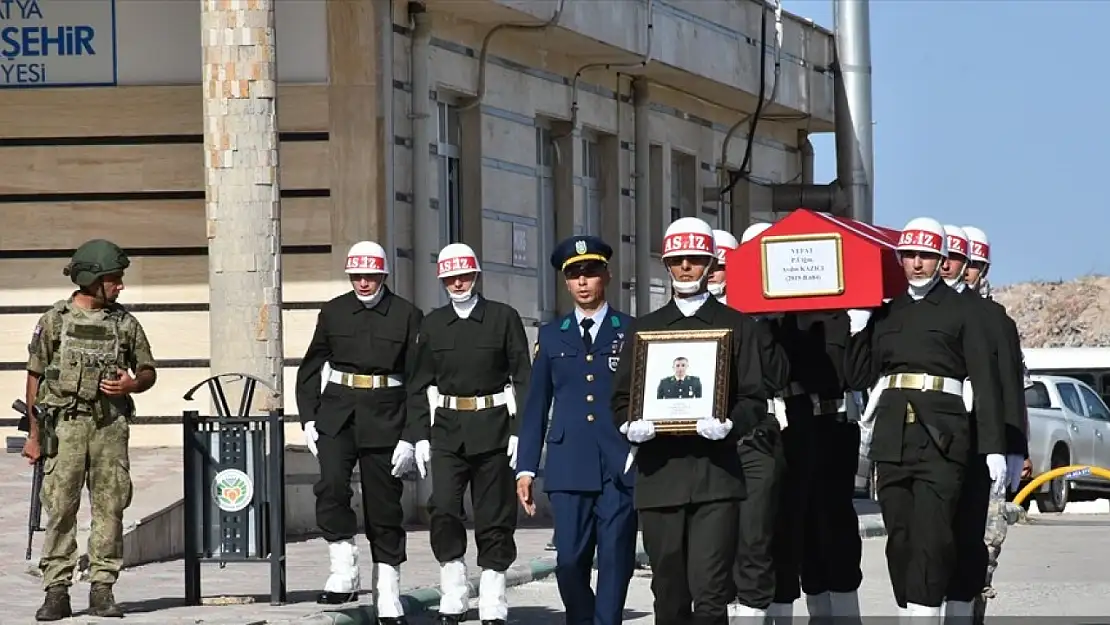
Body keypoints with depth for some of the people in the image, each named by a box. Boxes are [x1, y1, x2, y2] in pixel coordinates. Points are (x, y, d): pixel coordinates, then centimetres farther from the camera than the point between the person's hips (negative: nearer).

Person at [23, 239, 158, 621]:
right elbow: (35, 377, 5)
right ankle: (57, 592, -2)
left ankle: (102, 590, 5)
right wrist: (35, 433, 2)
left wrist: (132, 384, -8)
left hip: (110, 422, 2)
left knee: (110, 506, 0)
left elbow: (148, 371, 16)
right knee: (60, 506, -4)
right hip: (65, 422, -2)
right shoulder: (54, 320, 2)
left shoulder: (125, 323, 9)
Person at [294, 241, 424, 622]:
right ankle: (344, 574, -13)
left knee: (384, 507, 4)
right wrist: (309, 418, 3)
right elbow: (310, 368, 13)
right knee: (331, 485, -23)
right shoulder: (333, 312, 6)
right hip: (337, 415, 1)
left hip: (385, 418, -1)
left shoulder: (407, 316, -1)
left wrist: (410, 437, -8)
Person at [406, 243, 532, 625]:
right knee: (443, 509, -13)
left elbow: (523, 379, 0)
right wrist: (420, 435, 2)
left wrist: (519, 432, -8)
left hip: (493, 429, -2)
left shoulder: (504, 318, 1)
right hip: (448, 429, 2)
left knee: (494, 516, 1)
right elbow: (420, 385, 11)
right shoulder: (433, 325, 9)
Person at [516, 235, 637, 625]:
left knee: (615, 560, -4)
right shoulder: (552, 337, 14)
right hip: (570, 466, 2)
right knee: (569, 560, -3)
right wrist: (526, 468, 8)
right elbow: (535, 406, 14)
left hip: (620, 465, -1)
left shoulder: (632, 331, 8)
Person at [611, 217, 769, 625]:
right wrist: (630, 425, -9)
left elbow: (754, 400, 5)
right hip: (659, 474, 3)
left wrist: (730, 424, -17)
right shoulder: (645, 328, 17)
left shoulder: (737, 326, 10)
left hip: (715, 474, -3)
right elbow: (622, 397, 14)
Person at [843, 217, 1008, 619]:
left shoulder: (962, 312, 6)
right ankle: (909, 613, 11)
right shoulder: (885, 313, 17)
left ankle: (924, 614, -19)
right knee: (899, 537, 4)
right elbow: (858, 377, 16)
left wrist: (994, 447, -6)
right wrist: (858, 329, 2)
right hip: (892, 435, 4)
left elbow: (985, 382, 1)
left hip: (942, 435, -4)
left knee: (931, 537, -13)